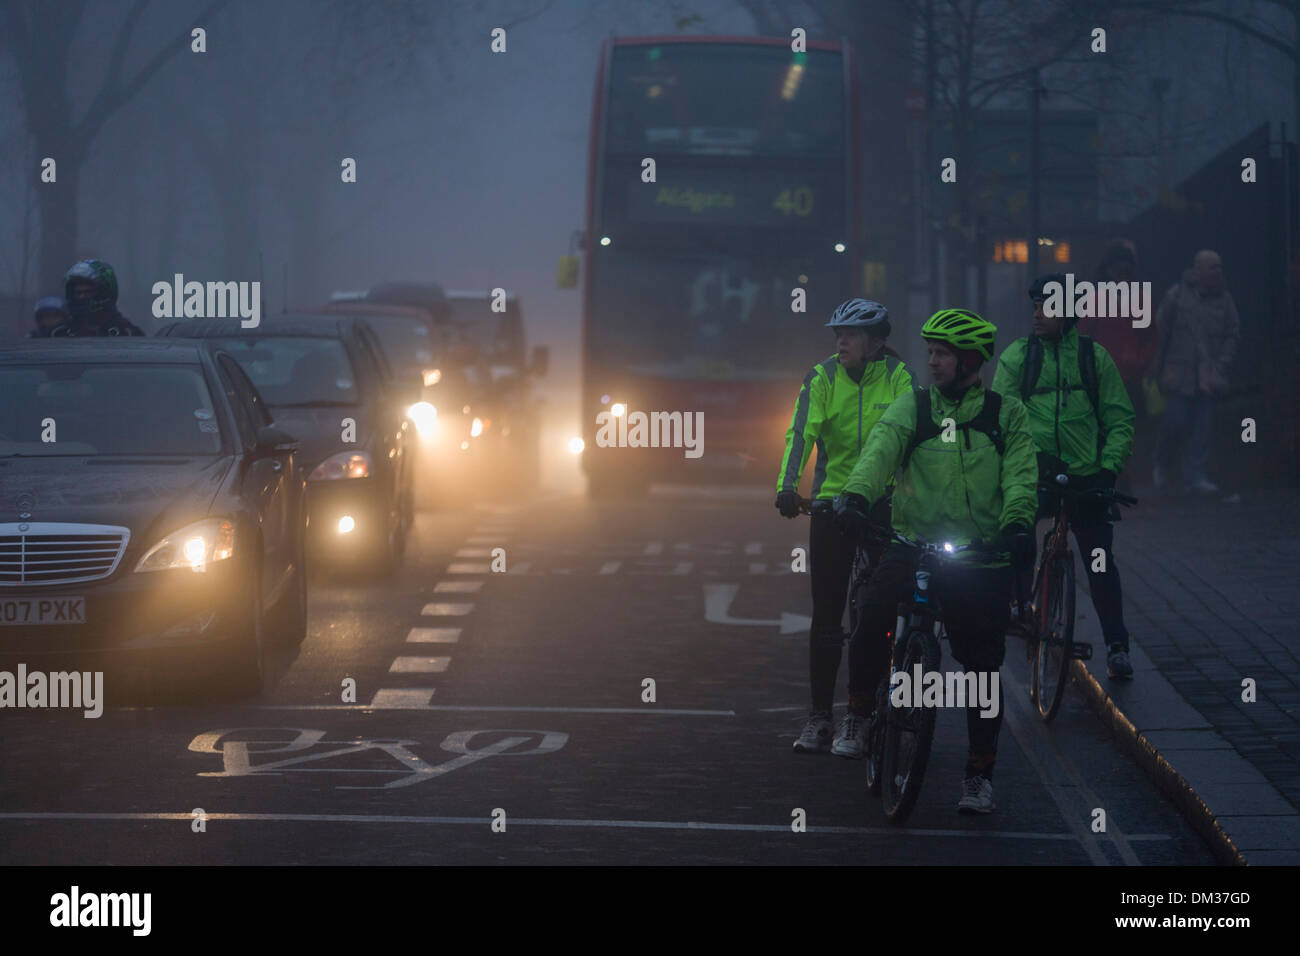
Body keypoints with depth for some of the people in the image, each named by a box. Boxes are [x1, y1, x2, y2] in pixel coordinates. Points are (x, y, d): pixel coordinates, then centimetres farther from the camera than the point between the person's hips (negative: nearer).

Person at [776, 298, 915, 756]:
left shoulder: (897, 377, -4)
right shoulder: (821, 379, -3)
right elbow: (800, 433, -15)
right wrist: (787, 486, -31)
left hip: (882, 506, -1)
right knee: (826, 615, 2)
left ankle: (858, 720, 6)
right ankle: (819, 717, 10)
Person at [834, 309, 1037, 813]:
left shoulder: (1006, 412, 7)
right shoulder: (914, 406, 8)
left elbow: (1020, 472, -6)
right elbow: (883, 445, -10)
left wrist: (1016, 521, -27)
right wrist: (857, 493, -30)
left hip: (982, 558, 0)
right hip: (914, 544, 0)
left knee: (984, 667, 3)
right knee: (872, 623, -23)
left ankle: (979, 775, 16)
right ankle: (859, 713, 0)